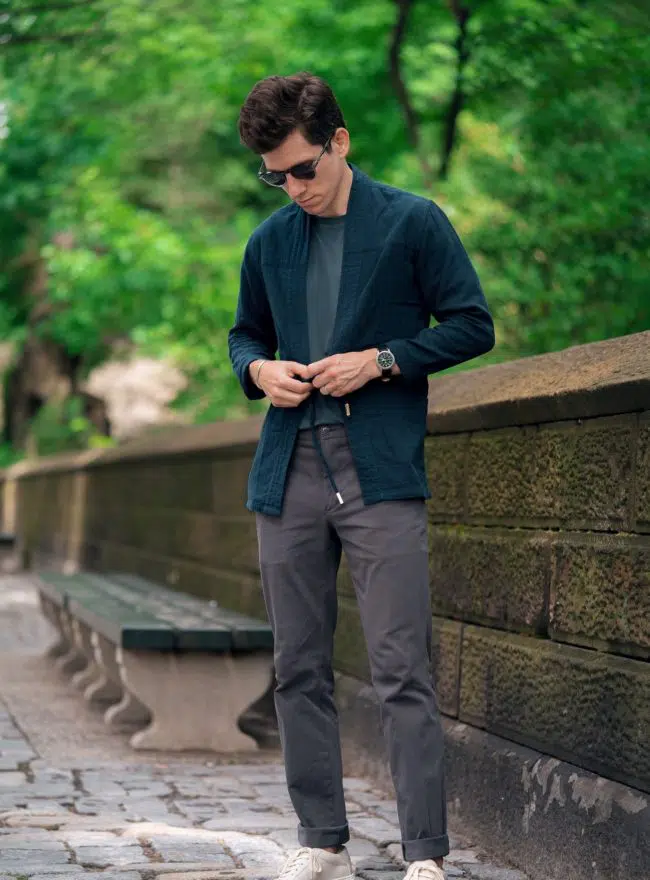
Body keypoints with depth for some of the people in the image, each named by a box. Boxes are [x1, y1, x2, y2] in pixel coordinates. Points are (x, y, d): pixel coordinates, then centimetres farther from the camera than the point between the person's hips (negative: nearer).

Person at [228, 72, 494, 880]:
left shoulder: (414, 223, 0)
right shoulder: (269, 243, 13)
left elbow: (472, 325, 0)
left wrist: (380, 360, -11)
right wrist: (259, 368, 2)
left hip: (382, 477, -5)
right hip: (288, 475, 5)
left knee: (402, 673, -8)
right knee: (299, 670, 8)